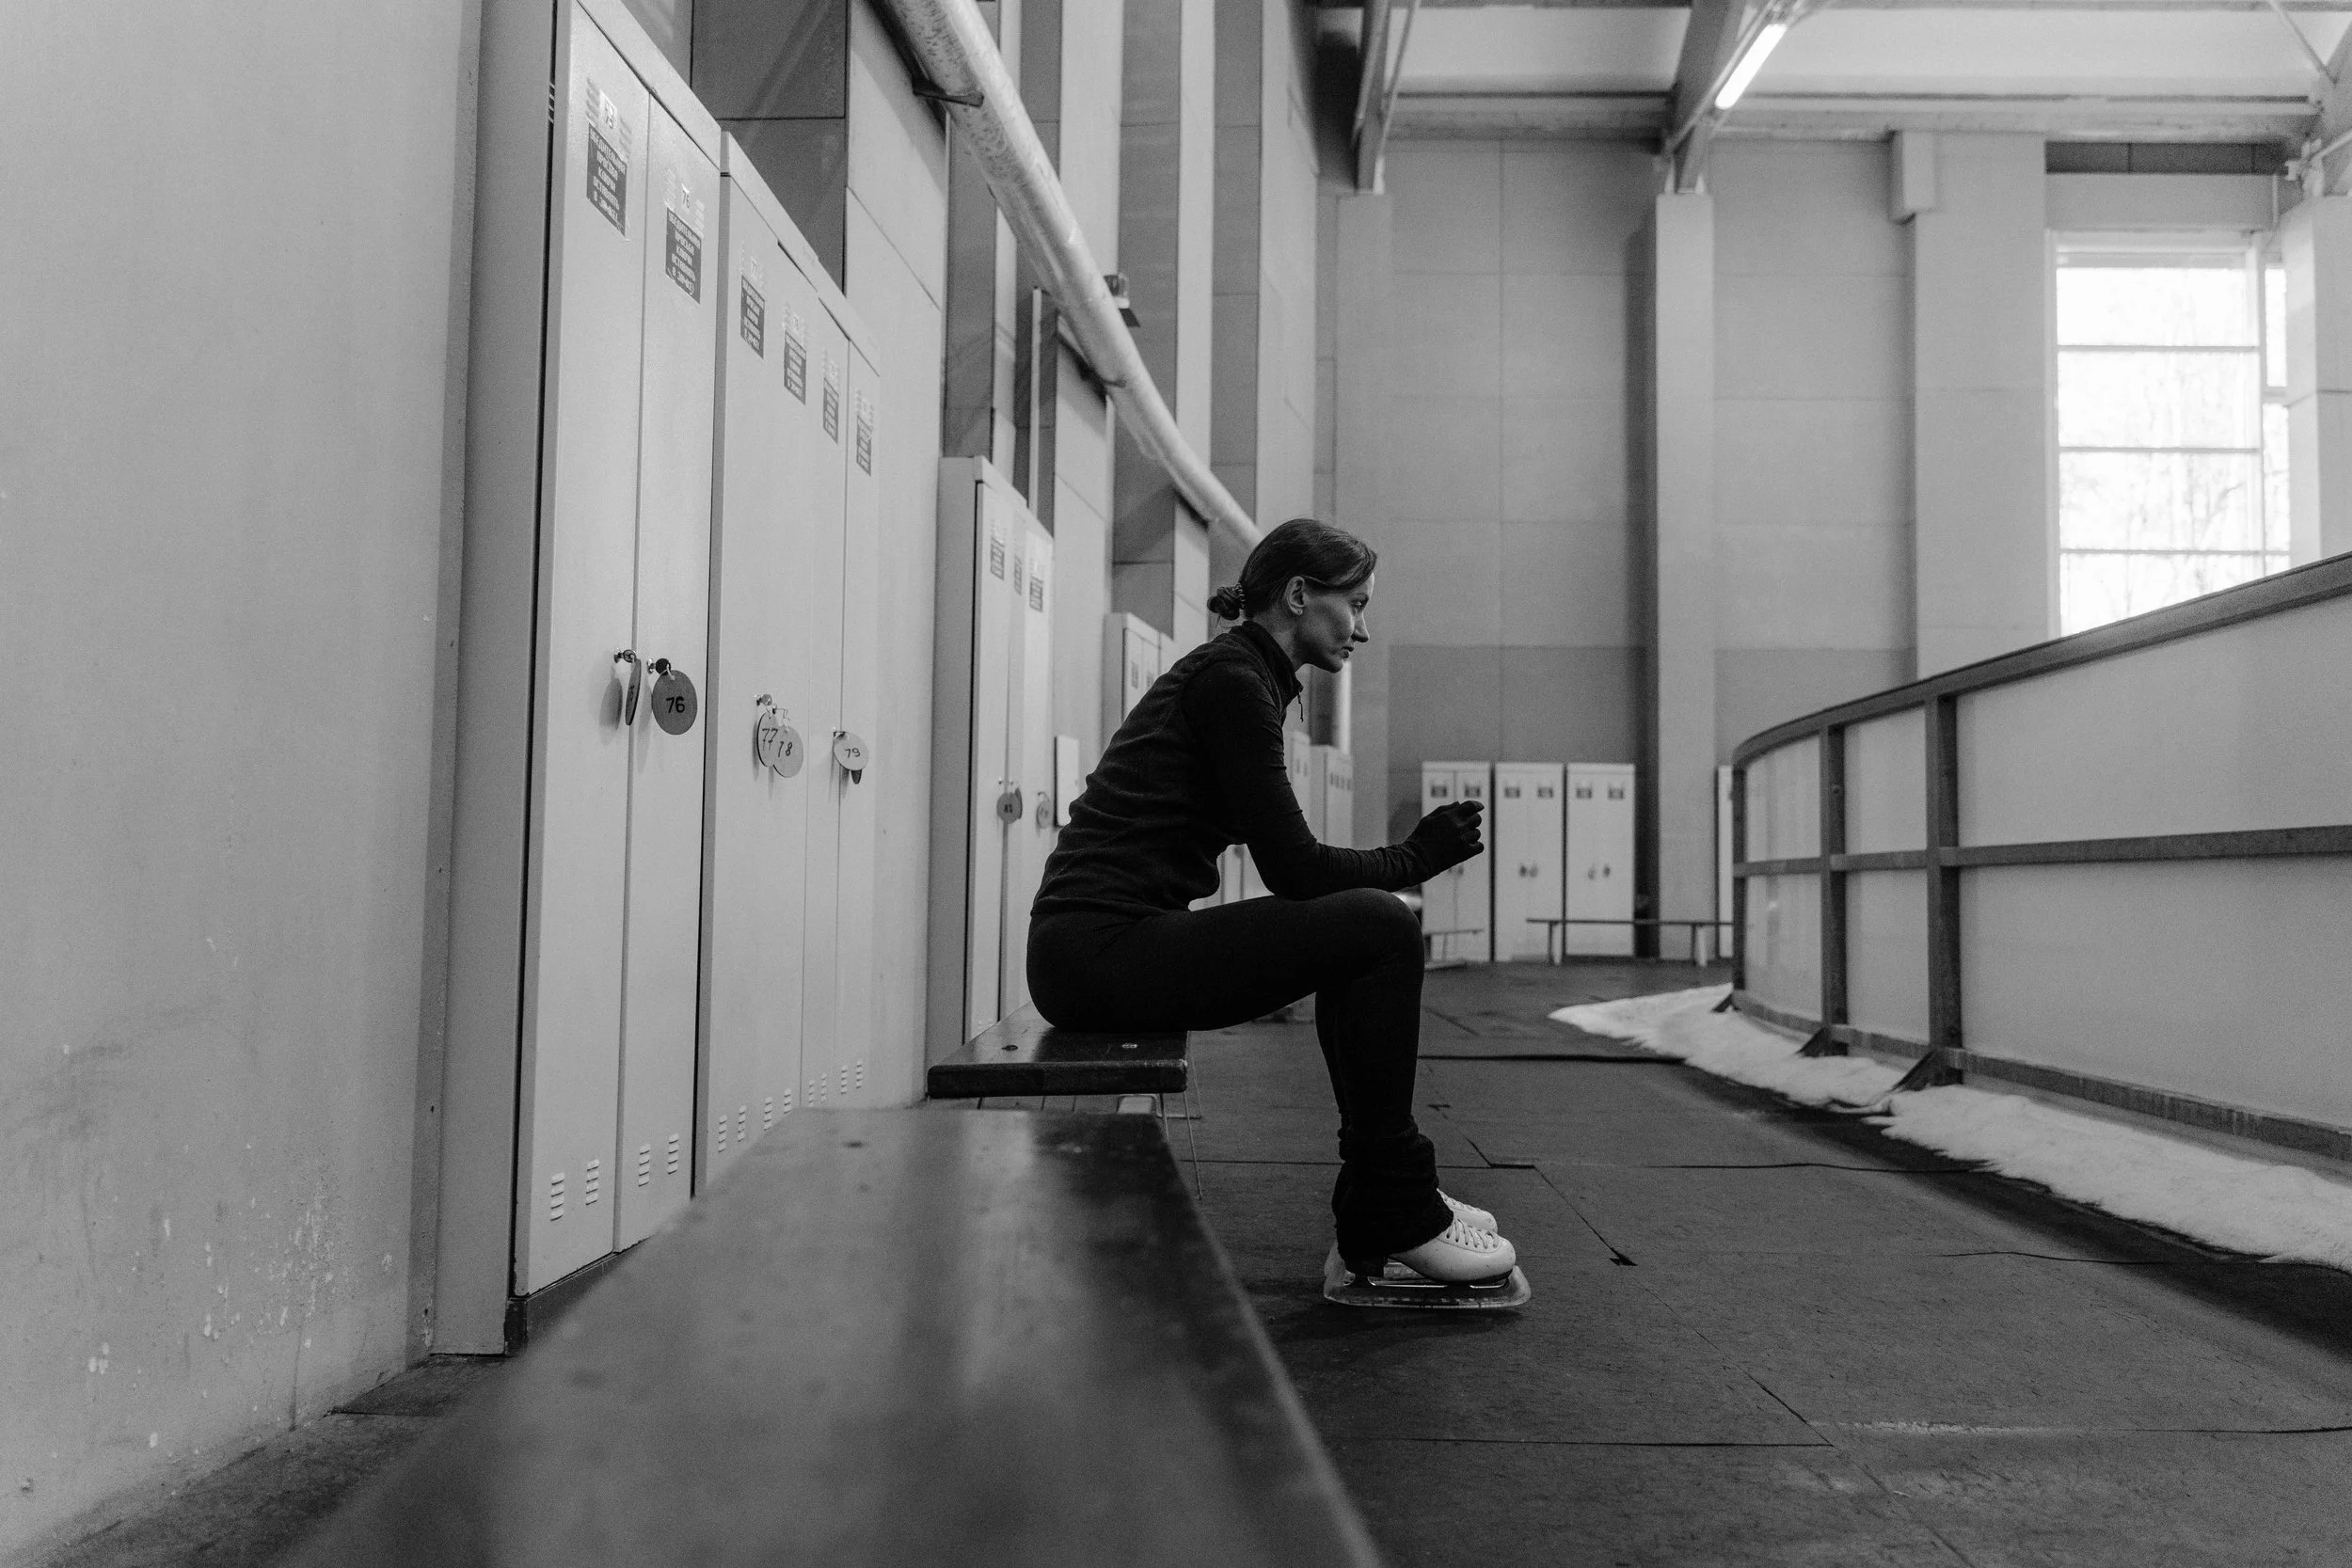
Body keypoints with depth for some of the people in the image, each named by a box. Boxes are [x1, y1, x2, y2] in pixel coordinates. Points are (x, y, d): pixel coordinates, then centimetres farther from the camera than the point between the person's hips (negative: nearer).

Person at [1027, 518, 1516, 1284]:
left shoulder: (1244, 675, 17)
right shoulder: (1230, 677, -12)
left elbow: (1286, 861, 21)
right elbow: (1293, 869, -15)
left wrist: (1413, 856, 11)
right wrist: (1413, 859, 0)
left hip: (1111, 945, 10)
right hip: (1101, 945, -10)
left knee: (1365, 931, 16)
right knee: (1380, 929, -16)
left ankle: (1382, 1202, 19)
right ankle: (1396, 1218, -3)